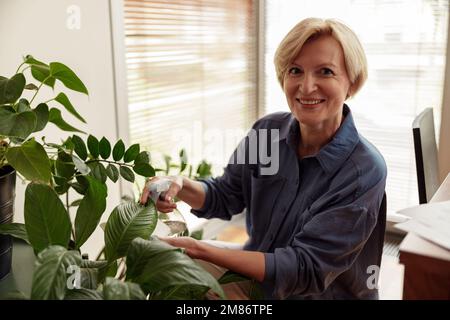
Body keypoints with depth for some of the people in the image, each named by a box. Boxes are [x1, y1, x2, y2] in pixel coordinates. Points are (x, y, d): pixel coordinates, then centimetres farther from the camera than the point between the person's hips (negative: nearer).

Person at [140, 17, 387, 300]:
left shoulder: (365, 170, -22)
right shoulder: (267, 131, -8)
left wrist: (201, 250, -34)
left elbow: (304, 268, -25)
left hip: (321, 294, -4)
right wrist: (180, 187, -18)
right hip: (255, 276, 5)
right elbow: (226, 197, 4)